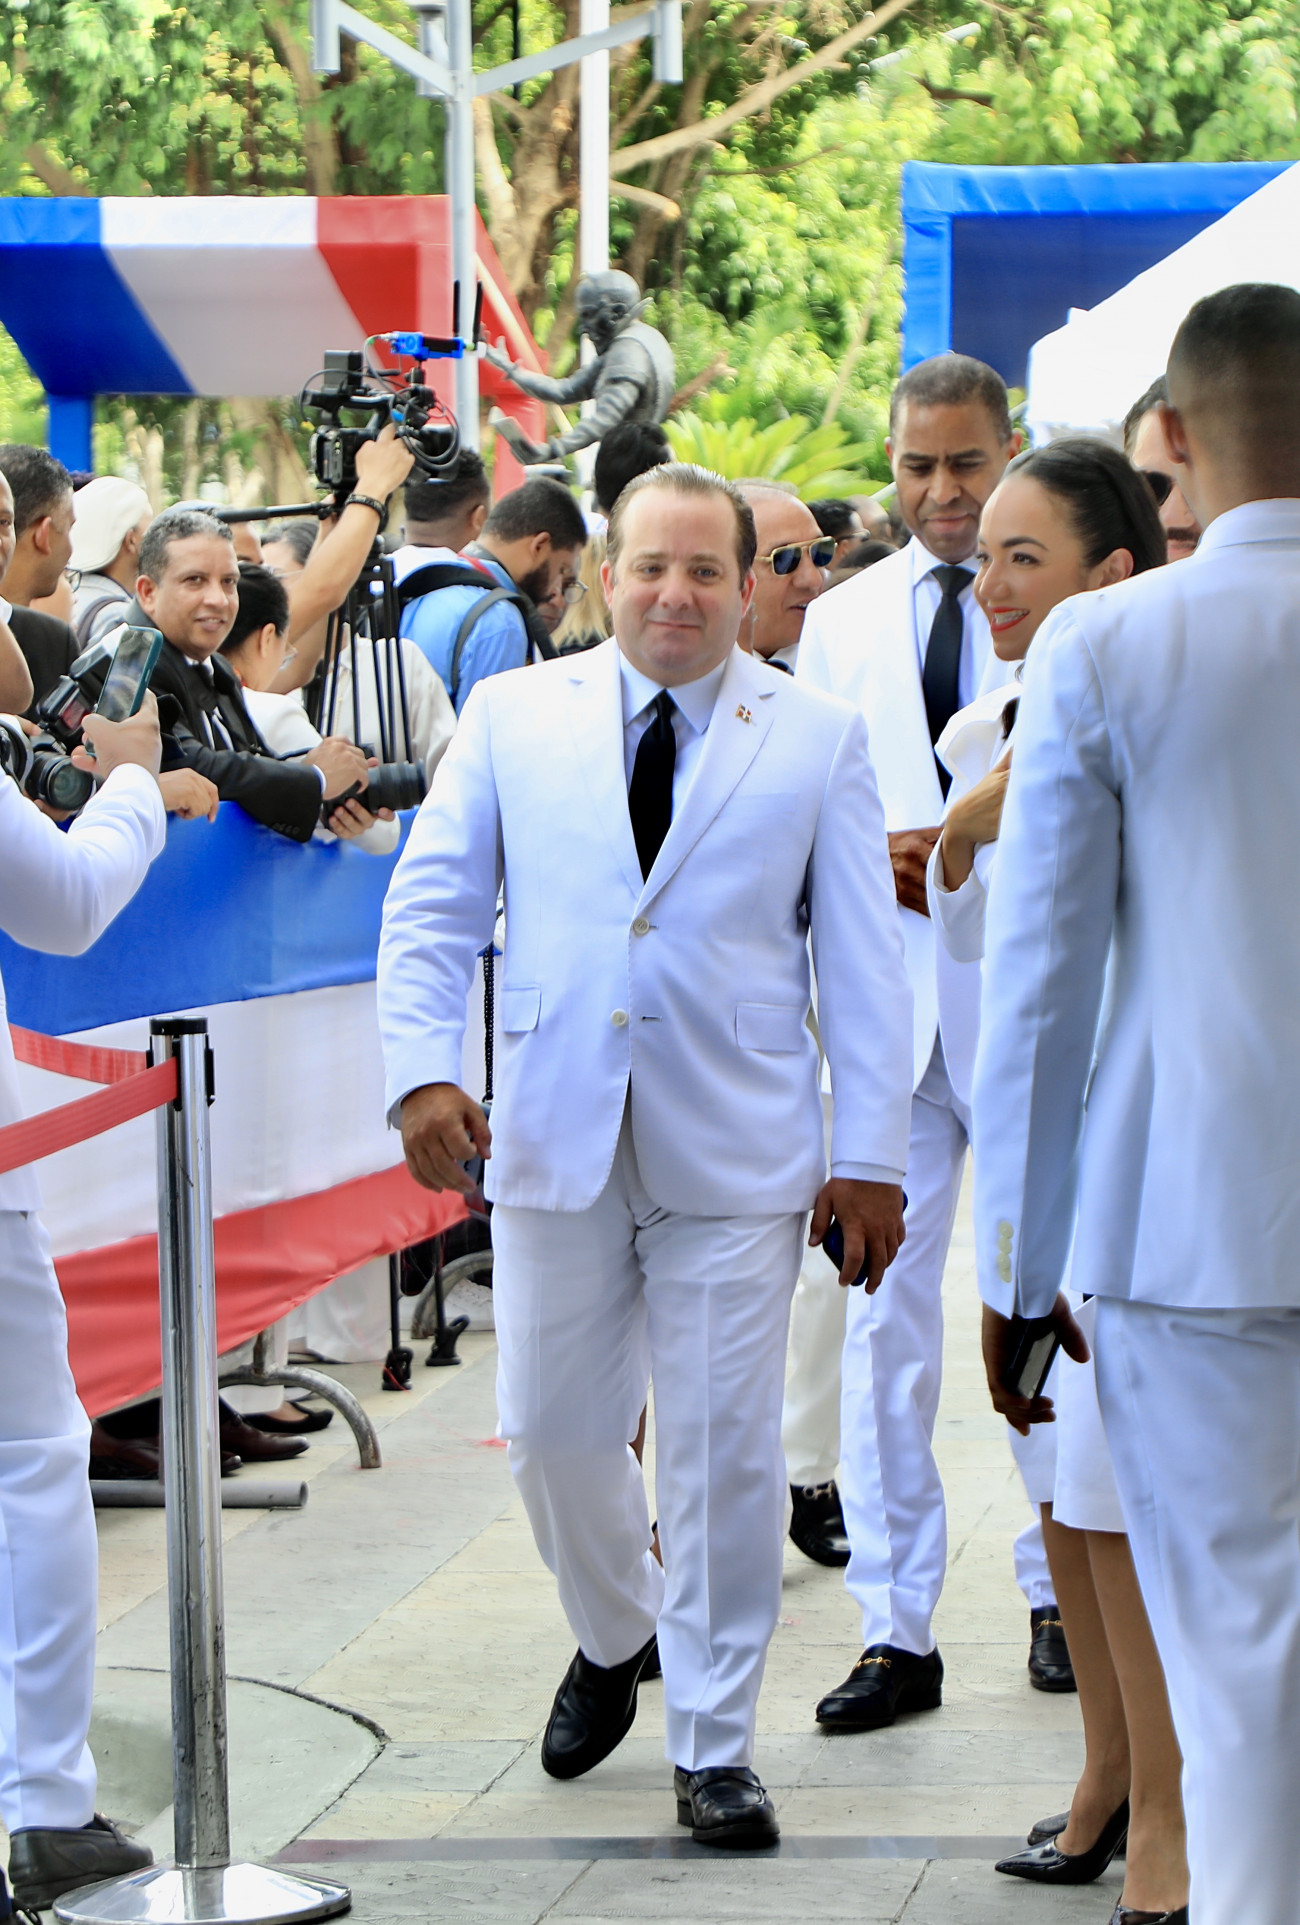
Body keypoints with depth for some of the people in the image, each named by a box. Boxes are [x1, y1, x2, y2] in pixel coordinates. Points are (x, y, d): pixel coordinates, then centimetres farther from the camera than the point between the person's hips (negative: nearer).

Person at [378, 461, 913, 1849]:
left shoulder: (818, 737, 5)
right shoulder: (513, 717, 7)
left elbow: (862, 958, 4)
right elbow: (430, 905, 7)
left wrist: (871, 1156, -1)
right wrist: (421, 1067, -9)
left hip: (737, 1152, -1)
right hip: (556, 1139, 2)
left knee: (722, 1450, -1)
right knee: (552, 1433, 8)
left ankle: (713, 1751, 10)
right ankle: (617, 1640, 38)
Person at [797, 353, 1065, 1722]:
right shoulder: (840, 622, 13)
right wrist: (874, 854, -6)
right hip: (888, 1004, 2)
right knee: (883, 1312, 0)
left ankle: (1060, 1587, 22)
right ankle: (896, 1631, 3)